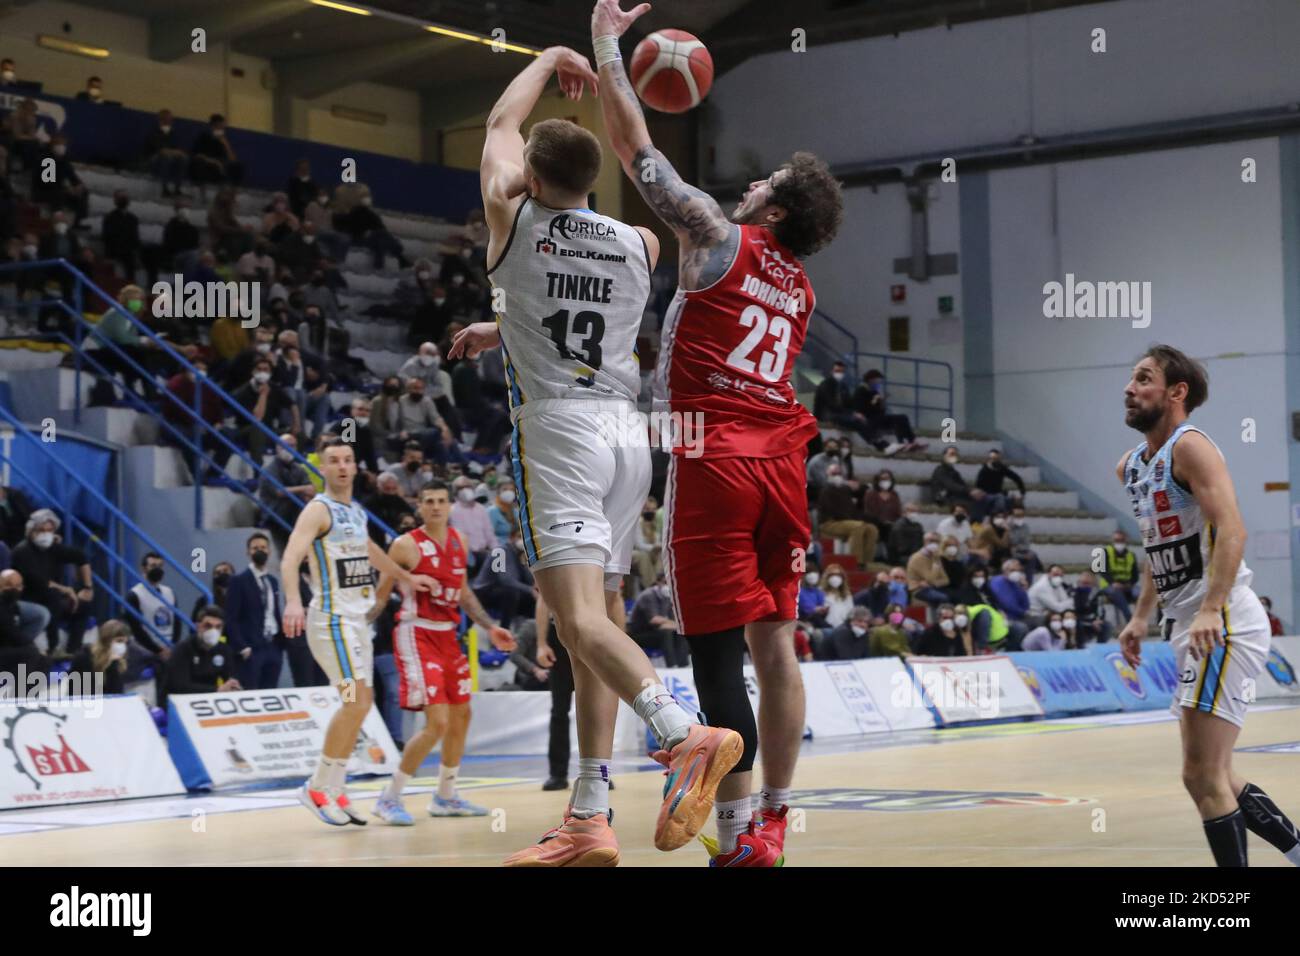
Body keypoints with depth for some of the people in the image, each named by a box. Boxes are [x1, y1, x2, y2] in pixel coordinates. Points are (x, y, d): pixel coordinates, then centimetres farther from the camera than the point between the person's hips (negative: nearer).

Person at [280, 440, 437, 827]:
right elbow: (290, 558, -25)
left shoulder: (356, 511, 14)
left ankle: (334, 790, 16)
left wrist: (406, 577, 43)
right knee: (356, 702, -16)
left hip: (357, 618, 9)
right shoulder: (319, 509, -12)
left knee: (361, 703, 9)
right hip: (333, 618, -9)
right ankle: (317, 788, -7)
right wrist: (293, 601, -42)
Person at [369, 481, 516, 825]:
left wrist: (490, 627, 15)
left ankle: (445, 797, 32)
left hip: (448, 635, 8)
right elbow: (380, 596, -6)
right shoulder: (406, 545, -11)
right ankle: (389, 799, -4)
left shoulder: (459, 542, 9)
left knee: (461, 716, 16)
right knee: (437, 722, -15)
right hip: (418, 636, -8)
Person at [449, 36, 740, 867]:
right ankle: (590, 819, 8)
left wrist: (551, 61, 35)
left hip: (557, 426, -5)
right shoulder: (638, 245, 12)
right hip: (627, 430, 5)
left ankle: (686, 735, -39)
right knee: (600, 620, 9)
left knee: (582, 619, -16)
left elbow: (501, 123, 21)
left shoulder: (515, 222, 2)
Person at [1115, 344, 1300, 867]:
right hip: (1189, 628, 10)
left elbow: (1231, 531, -24)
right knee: (1212, 775, 15)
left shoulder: (1190, 447, -11)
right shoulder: (1131, 465, 15)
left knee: (1203, 776, -10)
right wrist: (1140, 617, 20)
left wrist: (1209, 611, -33)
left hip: (1222, 625, -10)